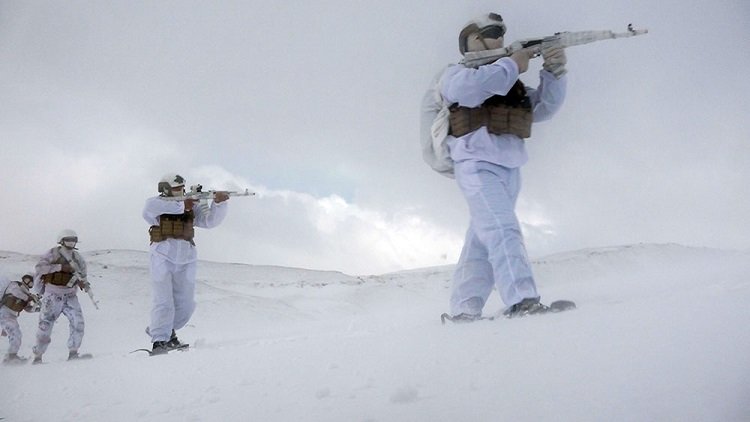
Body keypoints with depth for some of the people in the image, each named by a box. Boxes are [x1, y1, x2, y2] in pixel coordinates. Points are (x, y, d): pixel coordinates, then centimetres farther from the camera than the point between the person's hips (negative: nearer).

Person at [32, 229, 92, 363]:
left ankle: (73, 353, -9)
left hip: (70, 296, 4)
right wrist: (60, 267, -23)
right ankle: (37, 356, 14)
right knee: (46, 325, 0)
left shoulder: (78, 258, 9)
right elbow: (40, 267, -16)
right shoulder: (53, 254, -5)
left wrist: (84, 283, -3)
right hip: (53, 295, -4)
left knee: (78, 323, -14)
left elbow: (82, 275, 20)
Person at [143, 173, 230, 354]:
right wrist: (181, 206, -19)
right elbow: (149, 209, -23)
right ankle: (159, 341, -3)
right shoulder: (157, 205, 0)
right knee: (163, 301, -9)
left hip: (186, 259, 5)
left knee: (186, 304, 9)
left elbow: (211, 220, 3)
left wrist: (219, 203, -15)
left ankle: (167, 330, 31)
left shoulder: (192, 207, 12)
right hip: (163, 257, -5)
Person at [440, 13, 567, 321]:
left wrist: (554, 72, -4)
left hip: (509, 169, 7)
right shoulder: (457, 73, 7)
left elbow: (543, 107, 13)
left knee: (482, 239, 6)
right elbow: (465, 89, -18)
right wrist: (511, 65, -12)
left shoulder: (512, 86, 26)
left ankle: (464, 308, 9)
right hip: (478, 164, -7)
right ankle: (520, 300, -33)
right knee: (502, 231, -22)